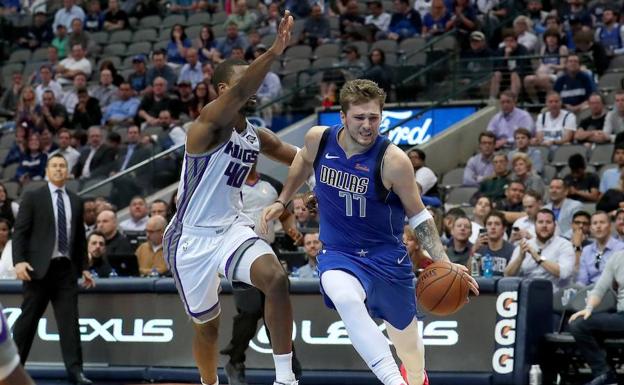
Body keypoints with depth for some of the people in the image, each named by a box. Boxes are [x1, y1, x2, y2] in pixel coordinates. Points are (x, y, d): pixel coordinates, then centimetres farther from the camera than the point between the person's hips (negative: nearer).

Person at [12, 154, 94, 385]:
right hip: (39, 268, -3)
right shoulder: (33, 197, 1)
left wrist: (84, 267, 13)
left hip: (66, 269, 3)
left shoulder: (75, 201, 14)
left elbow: (80, 237, 18)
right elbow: (20, 232, -3)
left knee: (70, 320, -3)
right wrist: (19, 261, -14)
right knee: (28, 319, 3)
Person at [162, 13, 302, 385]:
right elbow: (239, 93, -36)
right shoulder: (211, 122, -16)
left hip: (233, 227, 4)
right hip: (192, 238, -4)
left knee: (276, 279, -24)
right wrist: (274, 52, -48)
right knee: (206, 324, 10)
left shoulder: (257, 135, 6)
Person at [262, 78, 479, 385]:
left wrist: (444, 263, -16)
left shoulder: (393, 161, -21)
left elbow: (419, 216, -9)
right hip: (338, 253, 0)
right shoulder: (318, 139, -12)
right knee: (346, 298, -36)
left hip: (385, 255, 0)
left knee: (406, 334, 17)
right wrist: (282, 202, 14)